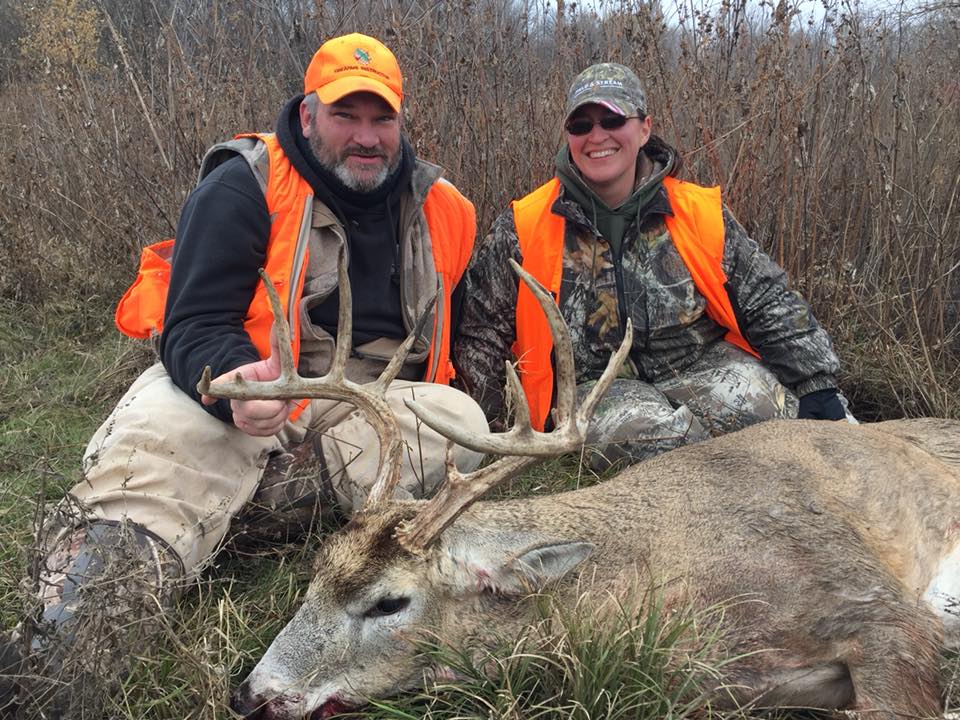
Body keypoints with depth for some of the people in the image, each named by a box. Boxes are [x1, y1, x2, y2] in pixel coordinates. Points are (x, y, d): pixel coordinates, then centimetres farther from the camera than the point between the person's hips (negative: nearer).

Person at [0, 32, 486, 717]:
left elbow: (458, 335, 22)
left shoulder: (442, 209, 7)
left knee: (463, 419, -26)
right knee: (158, 441, -34)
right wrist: (237, 380, -36)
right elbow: (193, 326, -16)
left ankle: (231, 496, -30)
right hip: (225, 390, -3)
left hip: (375, 408, 4)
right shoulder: (243, 186, -6)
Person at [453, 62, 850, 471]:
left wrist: (817, 388, 1)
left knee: (753, 400, -31)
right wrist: (496, 427, -2)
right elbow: (480, 329, 3)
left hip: (701, 364, 2)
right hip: (597, 386, -1)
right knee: (635, 429, -34)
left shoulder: (700, 212, 2)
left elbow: (768, 303, 7)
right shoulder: (524, 229, -3)